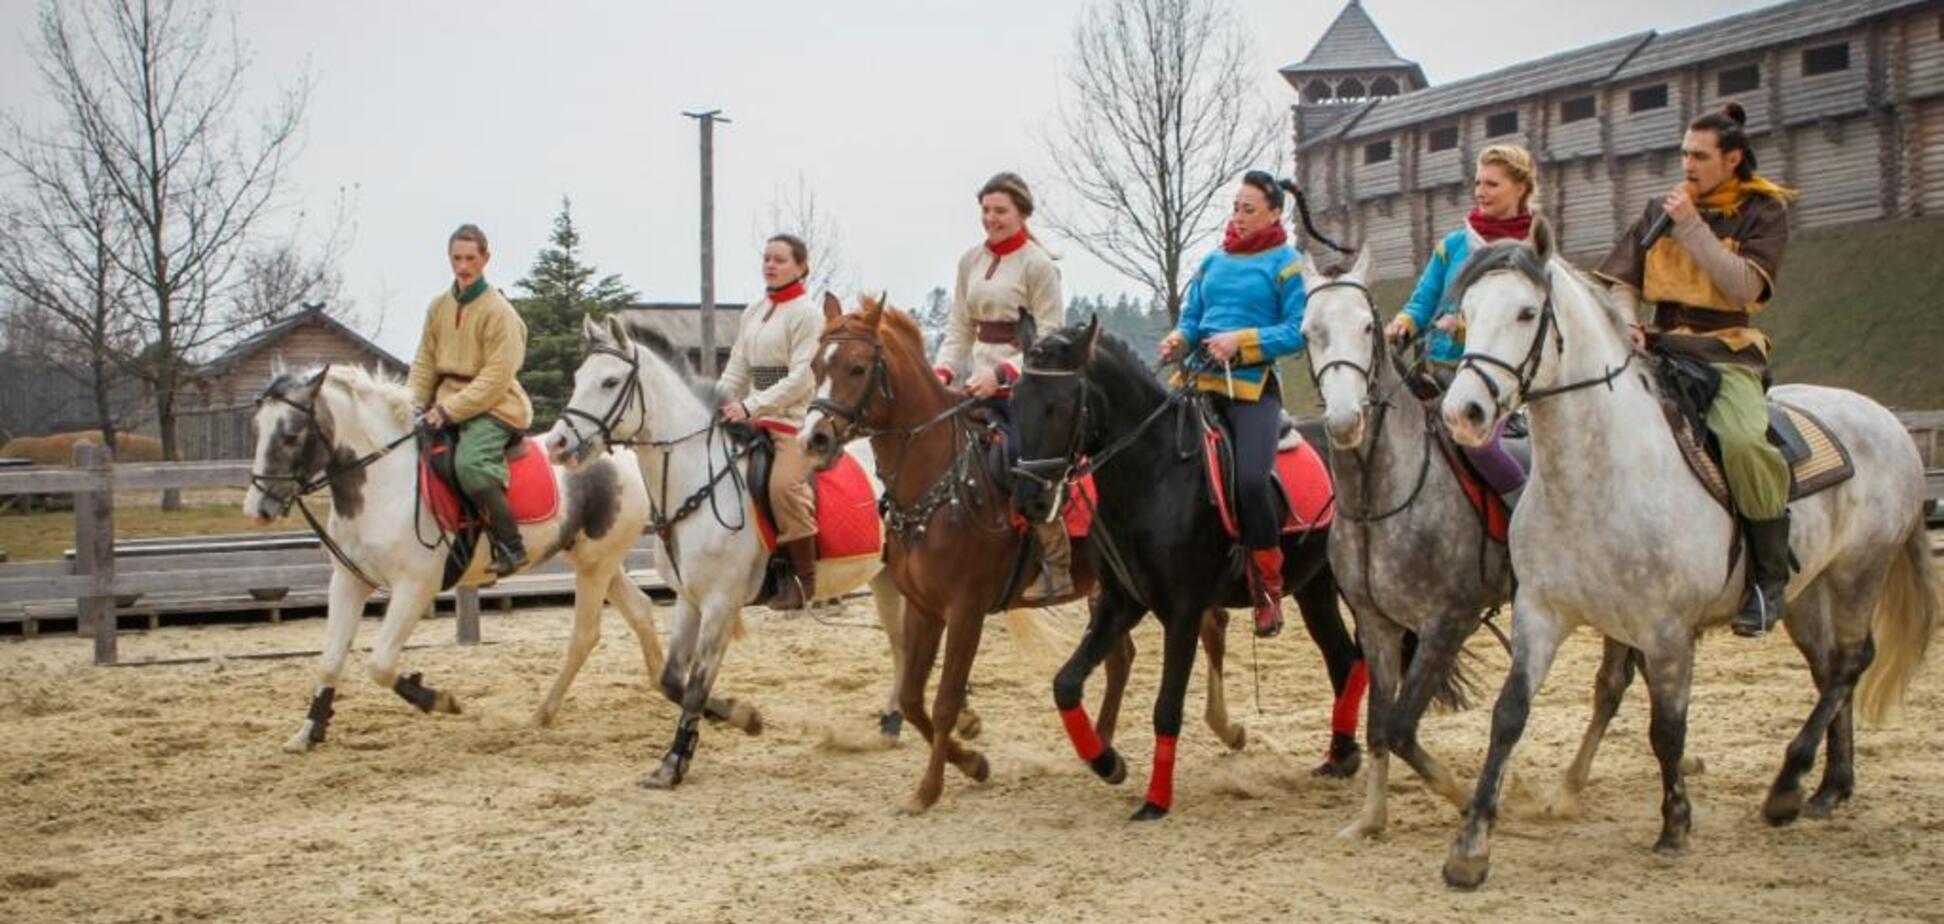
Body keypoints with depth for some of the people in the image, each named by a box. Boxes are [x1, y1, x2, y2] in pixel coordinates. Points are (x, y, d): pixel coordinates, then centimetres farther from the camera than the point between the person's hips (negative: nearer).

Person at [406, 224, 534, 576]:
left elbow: (496, 378, -15)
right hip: (446, 405, 8)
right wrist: (413, 404, -4)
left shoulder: (499, 311, -9)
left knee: (469, 463, -33)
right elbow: (425, 363, 13)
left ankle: (511, 546, -22)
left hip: (493, 406, -8)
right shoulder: (439, 306, 11)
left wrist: (450, 410, -21)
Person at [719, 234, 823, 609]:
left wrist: (750, 406, -22)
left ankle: (806, 578, -14)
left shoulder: (807, 313, -6)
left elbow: (801, 377, -15)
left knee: (783, 485, -25)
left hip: (796, 418, -8)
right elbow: (737, 369, 14)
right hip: (756, 421, 8)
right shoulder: (754, 313, 16)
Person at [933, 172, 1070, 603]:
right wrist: (942, 371, -4)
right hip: (980, 387, 7)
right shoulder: (971, 261, 12)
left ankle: (1058, 570, -12)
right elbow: (960, 328, 14)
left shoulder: (1038, 265, -7)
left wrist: (1002, 374, -22)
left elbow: (1050, 340, -11)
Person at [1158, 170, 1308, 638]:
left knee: (1250, 479, -22)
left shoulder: (1287, 265, 1)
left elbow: (1298, 332, -8)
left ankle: (1269, 585, -6)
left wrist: (1241, 342, -18)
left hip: (1253, 386, -6)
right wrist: (1179, 339, -3)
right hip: (1201, 380, 6)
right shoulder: (1213, 261, 17)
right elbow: (1192, 318, 19)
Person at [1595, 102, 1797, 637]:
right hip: (1660, 347, 5)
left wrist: (1691, 227, -14)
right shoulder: (1662, 209, 16)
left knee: (1743, 440, -34)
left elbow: (1745, 287, -10)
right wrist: (1626, 325, -7)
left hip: (1727, 351, -5)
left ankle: (1770, 579, -19)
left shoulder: (1763, 211, 4)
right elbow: (1623, 282, 14)